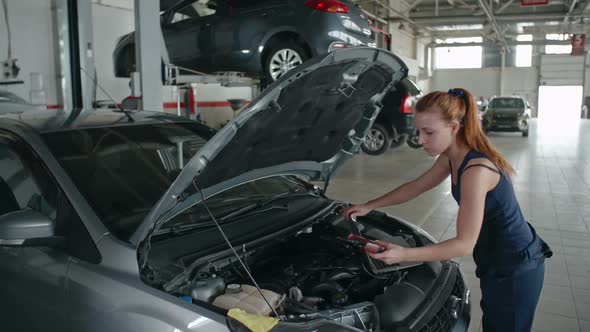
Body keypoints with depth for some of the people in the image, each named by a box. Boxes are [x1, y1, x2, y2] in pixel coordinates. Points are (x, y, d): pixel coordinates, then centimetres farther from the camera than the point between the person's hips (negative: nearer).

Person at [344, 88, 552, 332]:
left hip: (515, 269, -8)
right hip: (496, 265, 9)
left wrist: (404, 255, -33)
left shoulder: (476, 170, -29)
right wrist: (369, 206, 11)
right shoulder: (451, 158, -1)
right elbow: (416, 186, 14)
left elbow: (465, 243, -28)